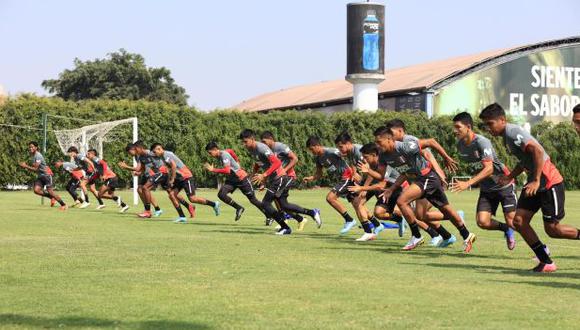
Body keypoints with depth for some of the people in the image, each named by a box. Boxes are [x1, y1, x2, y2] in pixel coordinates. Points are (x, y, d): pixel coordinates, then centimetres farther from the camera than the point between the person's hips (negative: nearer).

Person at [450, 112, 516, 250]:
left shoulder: (482, 142, -24)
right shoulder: (460, 145, -1)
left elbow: (488, 169, -33)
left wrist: (468, 183, -41)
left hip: (503, 185, -6)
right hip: (486, 189, 6)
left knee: (512, 221, -11)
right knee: (482, 222, -11)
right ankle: (506, 229, 19)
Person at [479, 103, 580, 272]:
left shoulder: (513, 132, -18)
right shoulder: (507, 136, 12)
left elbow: (538, 150, -28)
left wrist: (536, 181, -27)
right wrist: (510, 177, 11)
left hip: (550, 182, -10)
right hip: (534, 183, 10)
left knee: (552, 229, -6)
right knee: (519, 221, -2)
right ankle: (546, 262, 3)